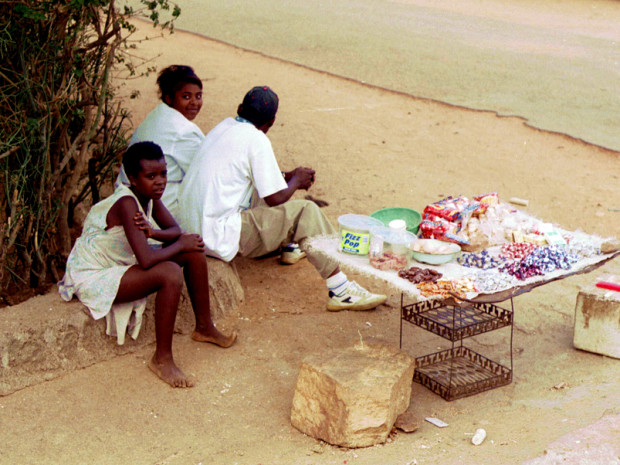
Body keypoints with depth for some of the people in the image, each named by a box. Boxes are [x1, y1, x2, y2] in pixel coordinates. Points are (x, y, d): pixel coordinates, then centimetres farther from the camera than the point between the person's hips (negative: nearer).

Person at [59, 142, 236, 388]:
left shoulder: (150, 195, -3)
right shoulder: (126, 203, -29)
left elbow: (176, 231, -1)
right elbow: (146, 260, -36)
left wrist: (151, 232, -23)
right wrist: (181, 244, -19)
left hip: (121, 264, 9)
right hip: (92, 277, -9)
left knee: (194, 250, -1)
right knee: (170, 274, -30)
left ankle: (204, 328, 15)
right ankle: (162, 359, -16)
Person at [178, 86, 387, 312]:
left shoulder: (225, 126, 12)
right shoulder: (256, 139, -12)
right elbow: (276, 199, -12)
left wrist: (287, 177, 20)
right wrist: (296, 181, 7)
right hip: (219, 237, -9)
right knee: (305, 212, -7)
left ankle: (286, 245, 43)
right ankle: (341, 291, -8)